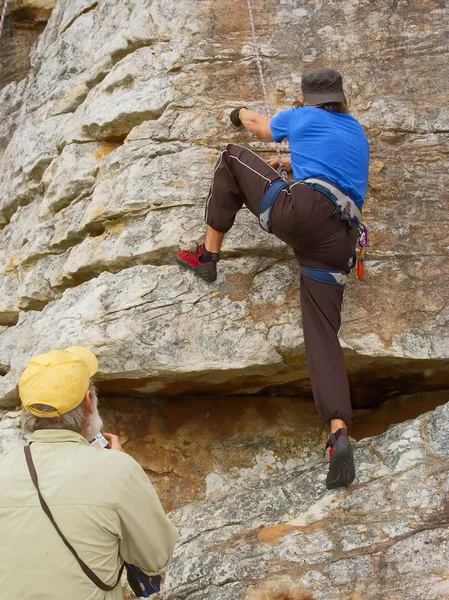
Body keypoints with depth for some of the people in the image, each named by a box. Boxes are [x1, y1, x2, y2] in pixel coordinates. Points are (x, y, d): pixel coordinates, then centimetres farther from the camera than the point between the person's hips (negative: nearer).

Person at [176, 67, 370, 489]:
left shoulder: (303, 118, 18)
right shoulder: (357, 133, 32)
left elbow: (260, 128, 38)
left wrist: (242, 114, 60)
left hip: (300, 210, -5)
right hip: (338, 242, 5)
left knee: (233, 157, 18)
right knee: (323, 333, -1)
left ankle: (208, 254, 15)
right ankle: (339, 434, -21)